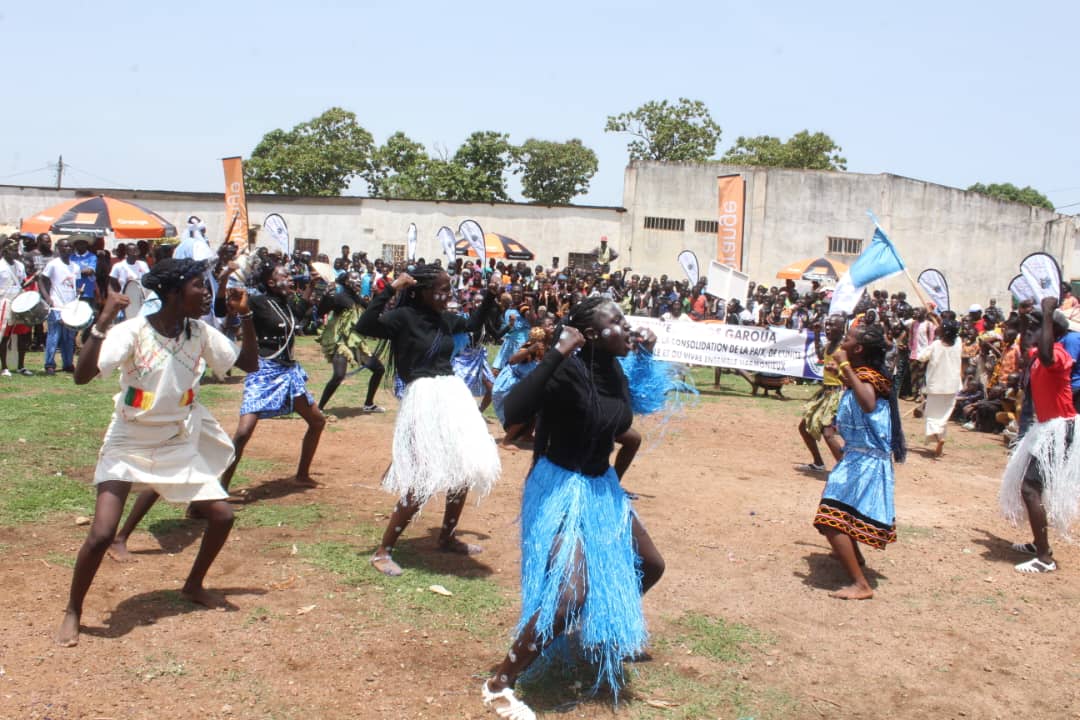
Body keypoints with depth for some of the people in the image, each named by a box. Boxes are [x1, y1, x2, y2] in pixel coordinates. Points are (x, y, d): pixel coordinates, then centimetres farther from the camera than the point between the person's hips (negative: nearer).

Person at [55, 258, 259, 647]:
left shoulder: (201, 334, -6)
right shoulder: (133, 331, -22)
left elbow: (249, 363, 1)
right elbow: (82, 375, -32)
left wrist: (245, 316, -9)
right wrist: (103, 322, -41)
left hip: (179, 446, 5)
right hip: (128, 446, -5)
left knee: (222, 516, 2)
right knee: (101, 534, -16)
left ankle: (194, 584, 28)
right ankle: (72, 613, 10)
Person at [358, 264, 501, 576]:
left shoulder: (444, 318, 9)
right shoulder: (404, 317, -11)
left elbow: (473, 324, 31)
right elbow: (365, 326, -28)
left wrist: (490, 296, 19)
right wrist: (390, 289, -30)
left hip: (453, 394, 8)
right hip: (424, 398, -8)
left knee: (465, 470, 13)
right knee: (423, 481, -10)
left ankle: (447, 538, 33)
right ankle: (383, 552, 2)